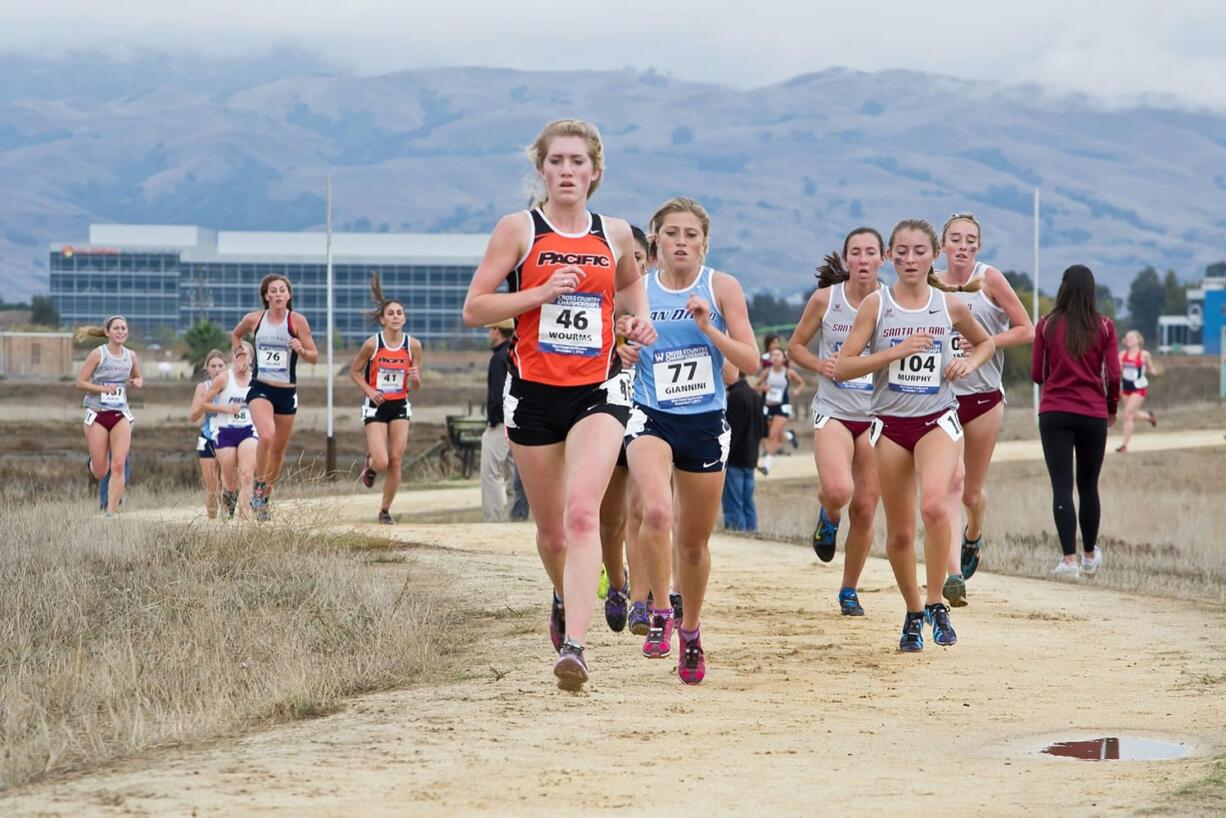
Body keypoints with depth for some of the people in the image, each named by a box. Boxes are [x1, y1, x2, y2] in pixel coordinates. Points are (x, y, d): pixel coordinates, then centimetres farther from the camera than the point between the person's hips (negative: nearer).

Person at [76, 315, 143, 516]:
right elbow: (80, 382, -7)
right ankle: (93, 462, 39)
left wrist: (138, 382, -1)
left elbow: (138, 379, 23)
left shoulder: (131, 356, 6)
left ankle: (111, 511, -7)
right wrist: (104, 389, -19)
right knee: (100, 473, 1)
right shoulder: (98, 354, -7)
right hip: (97, 414, -3)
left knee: (118, 465, -12)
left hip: (121, 416, 3)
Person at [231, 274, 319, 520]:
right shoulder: (253, 319, 1)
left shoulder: (297, 320, -4)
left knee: (279, 448, 10)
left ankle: (265, 499, 29)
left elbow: (314, 357, -2)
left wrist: (301, 350, -22)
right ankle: (258, 489, -10)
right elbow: (236, 335, 23)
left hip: (286, 391, 1)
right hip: (260, 388, -1)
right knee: (266, 436, -26)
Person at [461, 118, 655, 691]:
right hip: (533, 391, 0)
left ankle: (574, 645, -27)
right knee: (551, 529, 10)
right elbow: (473, 309, -5)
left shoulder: (615, 235, 7)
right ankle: (564, 598, 44)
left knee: (582, 512, -20)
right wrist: (542, 291, -15)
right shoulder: (518, 230, -1)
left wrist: (638, 319, 9)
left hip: (598, 390, 0)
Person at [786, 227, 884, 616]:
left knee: (864, 509, 3)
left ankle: (849, 591, 22)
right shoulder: (825, 299, -3)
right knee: (838, 490, -26)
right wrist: (820, 365, -10)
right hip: (833, 410, -1)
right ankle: (829, 517, 13)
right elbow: (795, 346, 9)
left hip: (877, 415, 1)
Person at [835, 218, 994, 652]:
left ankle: (936, 603, -14)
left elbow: (986, 342, 22)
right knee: (899, 532, 6)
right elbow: (842, 367, -7)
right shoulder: (876, 304, -2)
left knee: (934, 506, -28)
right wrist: (897, 351, -15)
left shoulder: (949, 306, 2)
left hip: (937, 421, -1)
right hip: (890, 424, 1)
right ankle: (913, 613, 26)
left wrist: (969, 363, 1)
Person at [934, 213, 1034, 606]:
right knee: (952, 479, -18)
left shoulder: (990, 279, -3)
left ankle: (973, 536, 47)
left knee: (972, 491, 11)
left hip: (984, 397, 0)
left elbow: (1026, 330, -2)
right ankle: (954, 574, -25)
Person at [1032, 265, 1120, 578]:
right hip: (1093, 414, 1)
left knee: (1062, 486, -4)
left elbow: (1037, 374, 2)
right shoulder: (1104, 326, -1)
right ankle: (1090, 555, 28)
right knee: (1088, 486, 14)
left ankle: (1069, 559, -15)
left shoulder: (1046, 326, -1)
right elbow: (1113, 375, -3)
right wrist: (1112, 408, 14)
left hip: (1054, 413, -1)